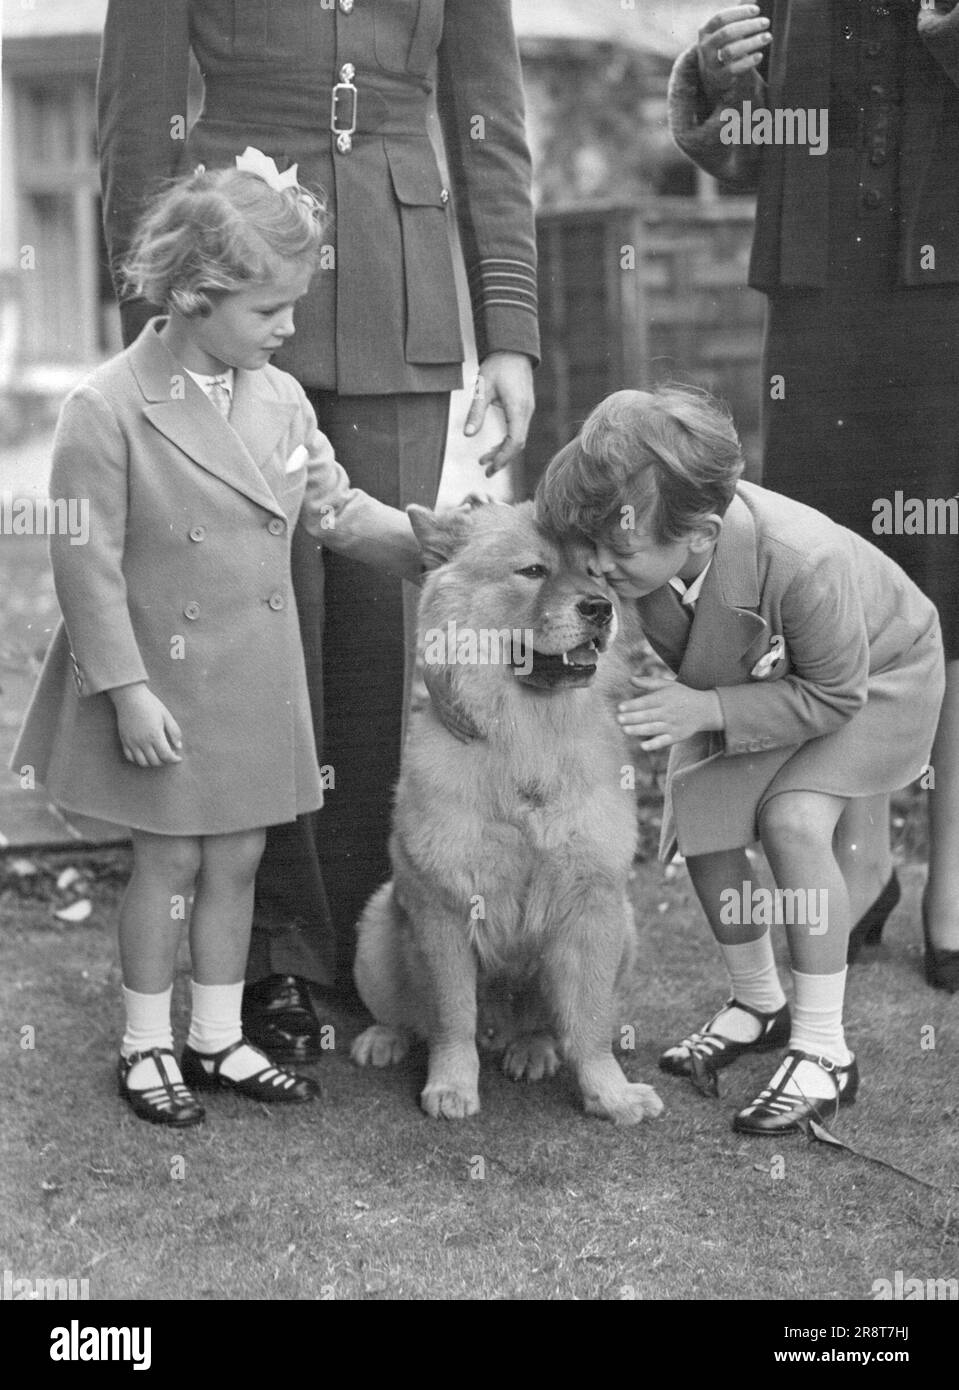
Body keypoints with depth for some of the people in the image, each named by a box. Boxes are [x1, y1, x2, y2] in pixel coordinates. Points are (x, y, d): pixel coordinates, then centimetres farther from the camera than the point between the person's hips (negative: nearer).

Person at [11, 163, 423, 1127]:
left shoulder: (281, 399, 0)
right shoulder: (106, 409, -18)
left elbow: (336, 510, 8)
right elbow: (88, 565, -16)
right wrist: (127, 691, -17)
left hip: (257, 685, 5)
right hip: (161, 686, -5)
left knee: (237, 861, 13)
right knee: (167, 864, 6)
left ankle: (218, 1037, 28)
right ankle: (146, 1047, 23)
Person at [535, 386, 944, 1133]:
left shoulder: (801, 562, -45)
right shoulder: (635, 539, -32)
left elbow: (835, 694, -29)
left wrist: (706, 710, -37)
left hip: (873, 669, -5)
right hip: (749, 677, 6)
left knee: (793, 819, -25)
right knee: (703, 829, -7)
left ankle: (825, 1054, -13)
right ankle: (758, 1004, 21)